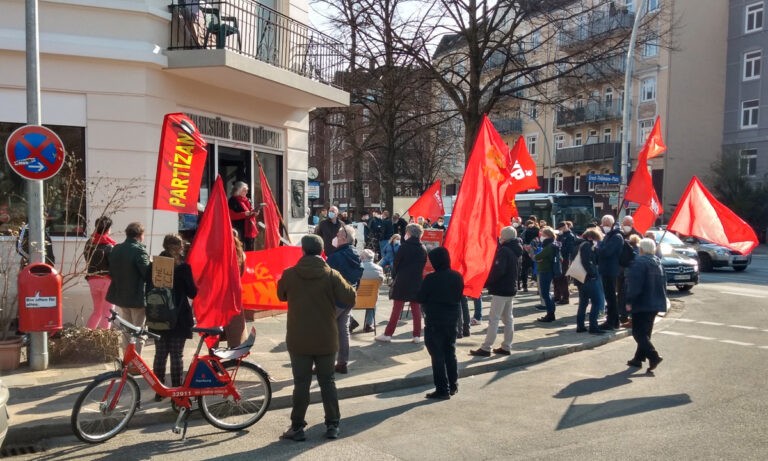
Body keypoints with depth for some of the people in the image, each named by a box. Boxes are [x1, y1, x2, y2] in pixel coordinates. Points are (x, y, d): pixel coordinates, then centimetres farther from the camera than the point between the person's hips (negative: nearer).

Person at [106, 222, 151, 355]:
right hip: (137, 297, -7)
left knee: (126, 331, 18)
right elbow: (147, 273, -21)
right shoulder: (139, 250, -17)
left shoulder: (116, 249, 4)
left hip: (121, 296, 7)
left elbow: (111, 272, 10)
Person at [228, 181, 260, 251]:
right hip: (239, 229, -8)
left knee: (251, 250, 10)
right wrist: (245, 214, -23)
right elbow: (231, 216, -16)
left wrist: (254, 213, 1)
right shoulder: (232, 201, -7)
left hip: (250, 229, 8)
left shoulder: (247, 200, 17)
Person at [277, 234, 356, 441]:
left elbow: (281, 295, 12)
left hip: (298, 340, 0)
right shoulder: (331, 275, -10)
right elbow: (350, 298, -9)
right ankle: (333, 425, 17)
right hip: (326, 340, 1)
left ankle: (297, 427, 12)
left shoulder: (289, 274, -6)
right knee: (327, 381, 12)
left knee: (301, 383, 7)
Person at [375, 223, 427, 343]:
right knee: (416, 309, 8)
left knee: (396, 309, 0)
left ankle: (388, 334, 3)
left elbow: (396, 264, -4)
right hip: (417, 283, 3)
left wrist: (394, 276, 10)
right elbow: (423, 266, 7)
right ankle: (417, 336, 8)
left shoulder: (404, 247, -8)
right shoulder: (423, 249, 4)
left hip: (402, 282, -3)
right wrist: (417, 276, 13)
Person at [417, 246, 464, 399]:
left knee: (438, 355, 1)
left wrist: (431, 298, 9)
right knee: (450, 352, 17)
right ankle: (453, 385, 26)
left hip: (434, 320, -6)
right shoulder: (457, 277, -1)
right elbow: (459, 296, 9)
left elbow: (420, 299, -11)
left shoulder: (431, 279, -18)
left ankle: (442, 390, 4)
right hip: (452, 319, 6)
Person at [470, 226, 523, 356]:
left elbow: (498, 271, -25)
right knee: (508, 318, 12)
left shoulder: (504, 251, -18)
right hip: (510, 288, 9)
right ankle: (506, 347, 18)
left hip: (501, 289, -9)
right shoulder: (514, 250, 11)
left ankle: (486, 348, -3)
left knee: (493, 319, -6)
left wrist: (486, 282, -16)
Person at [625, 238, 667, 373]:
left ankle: (654, 356, -18)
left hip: (642, 304, -8)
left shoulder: (639, 262, -14)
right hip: (655, 304, 9)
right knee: (645, 332, 15)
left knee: (638, 333, -5)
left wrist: (629, 301, -14)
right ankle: (638, 358, 21)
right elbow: (663, 284, 17)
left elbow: (634, 284, -20)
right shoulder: (658, 263, 13)